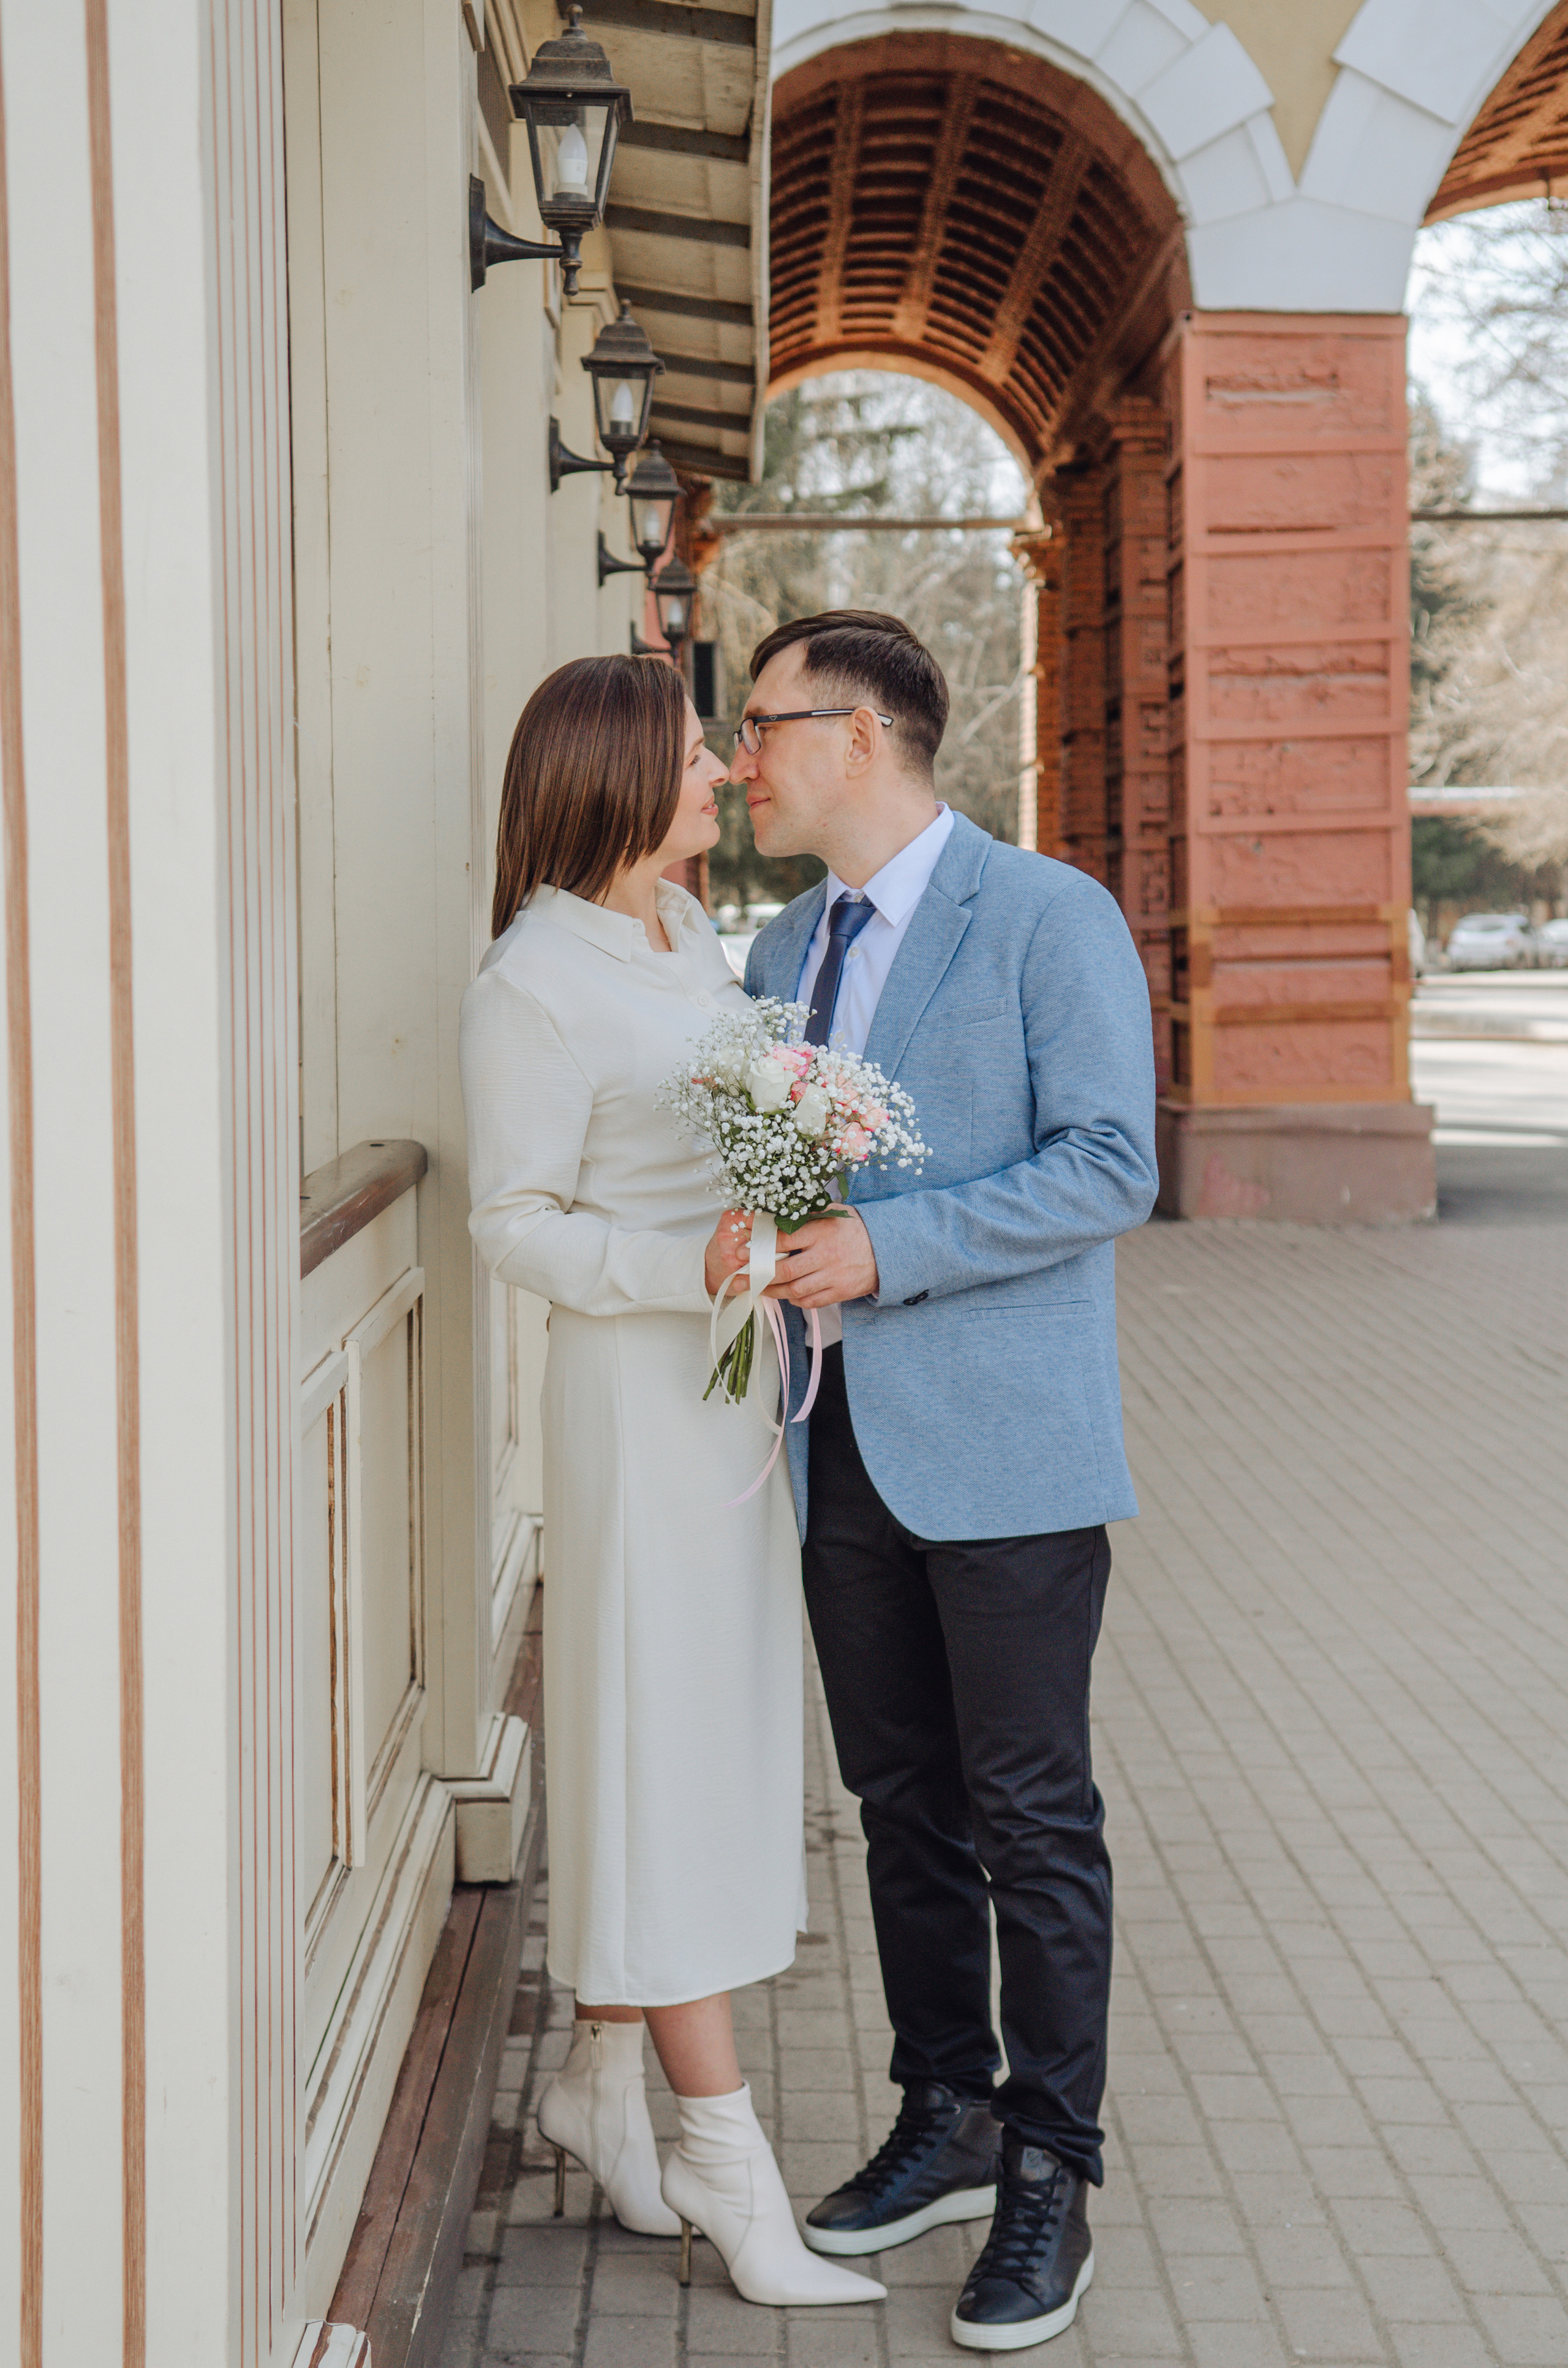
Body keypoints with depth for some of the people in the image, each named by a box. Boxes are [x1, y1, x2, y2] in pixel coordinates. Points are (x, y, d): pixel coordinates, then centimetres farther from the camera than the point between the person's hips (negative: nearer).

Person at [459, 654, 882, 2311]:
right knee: (665, 1755, -2)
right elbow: (516, 1226, -13)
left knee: (709, 1738, 13)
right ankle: (727, 2164, 6)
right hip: (637, 1389, -8)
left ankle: (601, 2085, 27)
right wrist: (692, 1269, -26)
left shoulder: (688, 930, 11)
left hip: (744, 1378, 9)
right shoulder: (531, 986, -14)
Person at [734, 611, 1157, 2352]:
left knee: (1031, 1819, 0)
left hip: (1004, 1443, -6)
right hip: (845, 1439, 7)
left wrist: (884, 1249, -21)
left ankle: (1048, 2177, 12)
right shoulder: (781, 951, 15)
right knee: (902, 1805, 14)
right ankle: (945, 2124, 28)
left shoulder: (1048, 917, -7)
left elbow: (1110, 1165, -15)